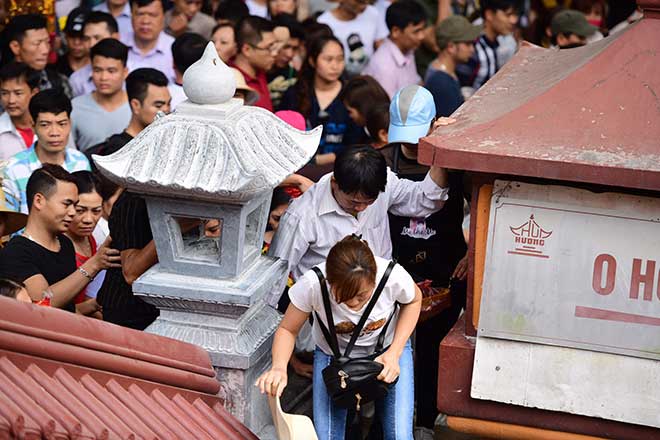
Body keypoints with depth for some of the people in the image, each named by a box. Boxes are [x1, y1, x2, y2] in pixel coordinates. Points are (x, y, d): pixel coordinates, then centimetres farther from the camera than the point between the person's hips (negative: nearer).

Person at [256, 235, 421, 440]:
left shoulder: (394, 276, -32)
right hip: (333, 353, 0)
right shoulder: (312, 284, -34)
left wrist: (394, 353, -17)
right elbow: (287, 330, -17)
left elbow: (414, 300, -7)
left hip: (387, 348, 0)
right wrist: (279, 367, -38)